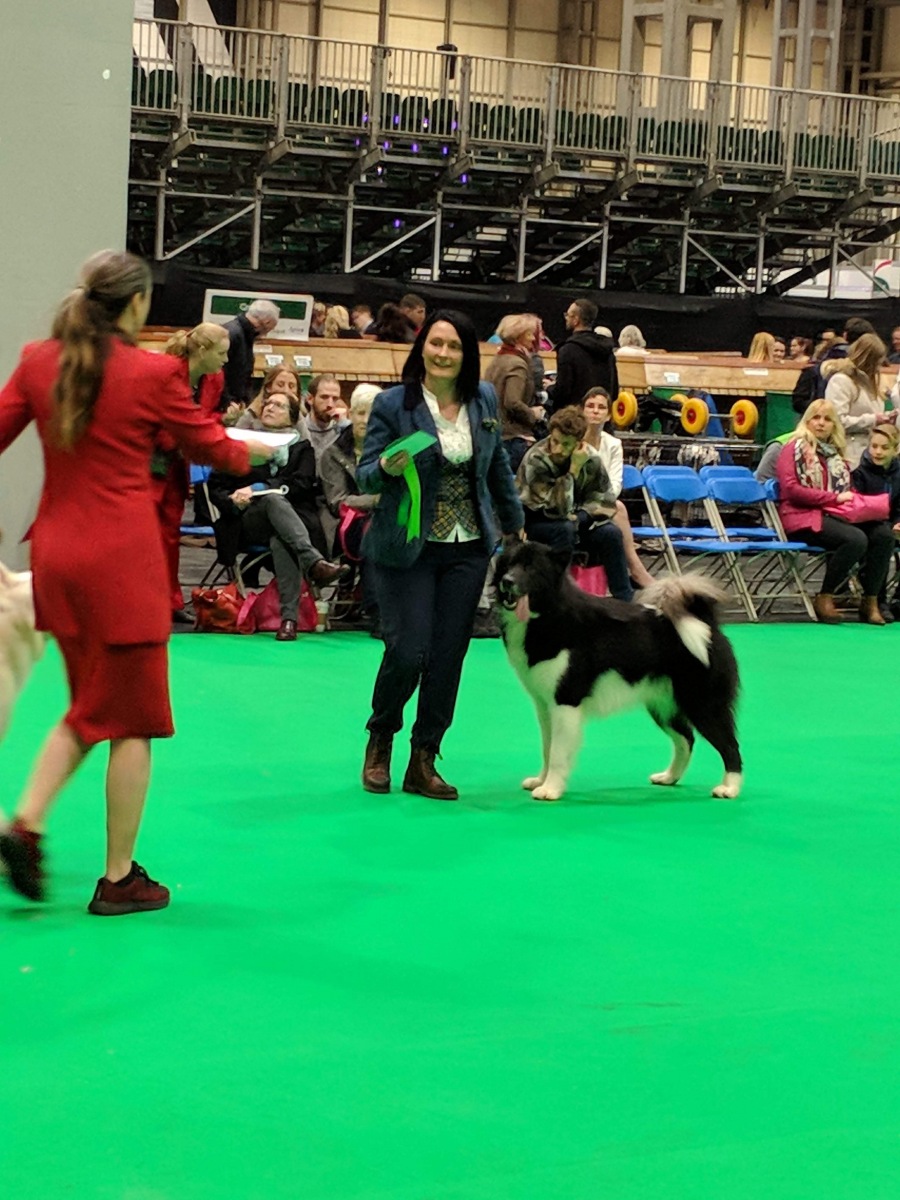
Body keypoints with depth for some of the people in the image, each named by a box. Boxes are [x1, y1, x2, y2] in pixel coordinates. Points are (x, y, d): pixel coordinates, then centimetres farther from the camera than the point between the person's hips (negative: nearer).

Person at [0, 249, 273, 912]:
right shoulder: (153, 372, -10)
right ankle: (119, 878, 10)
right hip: (122, 554, -6)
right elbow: (213, 447, 3)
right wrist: (256, 449, 23)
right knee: (133, 716, 5)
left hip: (56, 552, 6)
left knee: (91, 706, 21)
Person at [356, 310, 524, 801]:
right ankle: (381, 740, 19)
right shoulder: (392, 404, -7)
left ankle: (423, 763, 14)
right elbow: (365, 476, -6)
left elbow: (498, 466, 18)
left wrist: (514, 524, 24)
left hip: (467, 548, 4)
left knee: (448, 657, 3)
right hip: (406, 547, -4)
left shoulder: (484, 400, 5)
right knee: (407, 653, -10)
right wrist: (388, 468, -28)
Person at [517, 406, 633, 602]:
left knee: (610, 533, -18)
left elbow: (604, 500, -7)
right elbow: (556, 509, -30)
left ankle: (625, 599, -8)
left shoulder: (591, 458, -14)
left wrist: (578, 518, -23)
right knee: (564, 529, -34)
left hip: (573, 521, 4)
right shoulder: (536, 460, -27)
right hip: (534, 522, -4)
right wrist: (573, 470, -35)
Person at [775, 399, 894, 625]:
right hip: (803, 517, -7)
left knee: (883, 534, -19)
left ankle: (870, 601, -13)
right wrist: (834, 498, -14)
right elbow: (791, 489, -9)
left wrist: (853, 499, 4)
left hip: (834, 515, 7)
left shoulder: (835, 454, 22)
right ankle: (824, 598, -19)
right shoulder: (795, 448, 3)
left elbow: (847, 491, 30)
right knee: (856, 539, -33)